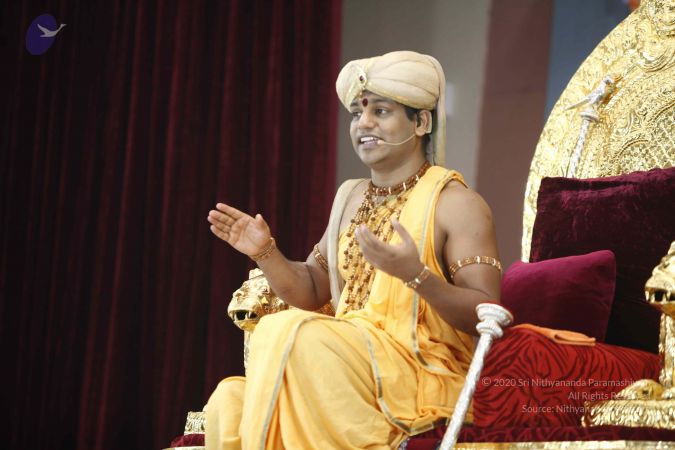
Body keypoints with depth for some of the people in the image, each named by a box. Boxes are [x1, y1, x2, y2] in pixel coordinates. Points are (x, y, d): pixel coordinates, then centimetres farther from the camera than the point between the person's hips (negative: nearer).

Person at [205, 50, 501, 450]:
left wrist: (415, 275, -26)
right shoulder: (351, 198, 19)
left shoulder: (457, 204, -3)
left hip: (423, 377, -6)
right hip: (345, 366, 6)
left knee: (292, 333, -30)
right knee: (231, 400, -21)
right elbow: (313, 291, 23)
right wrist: (265, 252, 5)